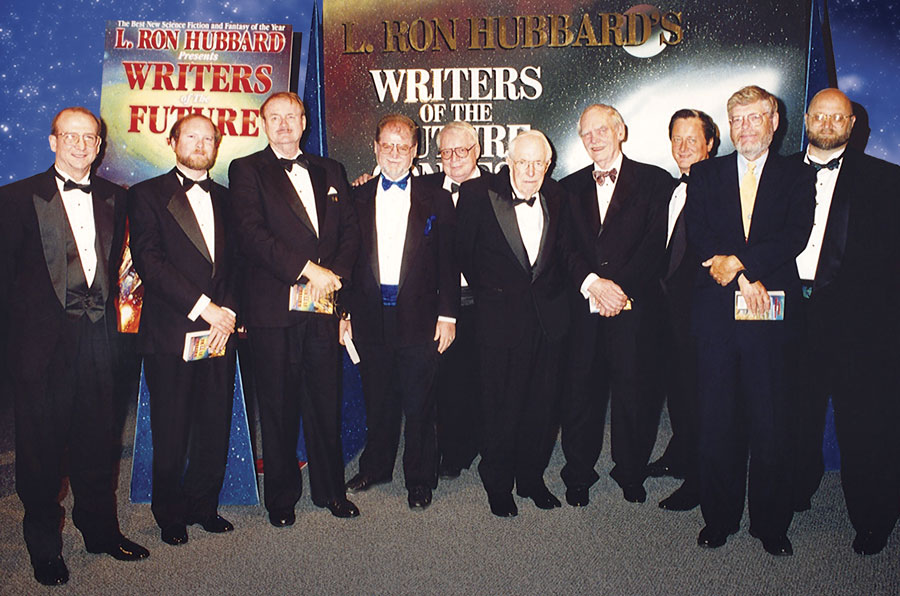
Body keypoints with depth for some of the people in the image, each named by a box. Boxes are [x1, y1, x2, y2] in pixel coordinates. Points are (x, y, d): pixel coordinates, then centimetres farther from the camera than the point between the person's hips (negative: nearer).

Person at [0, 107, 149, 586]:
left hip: (97, 335, 4)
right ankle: (44, 547, 24)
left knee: (97, 442, 14)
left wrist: (104, 306, 8)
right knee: (40, 446, 7)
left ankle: (100, 531, 30)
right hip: (42, 340, -3)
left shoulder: (114, 198, 10)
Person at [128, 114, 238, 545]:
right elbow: (149, 261, -9)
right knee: (170, 433, 5)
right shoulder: (147, 195, 3)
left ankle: (202, 505, 26)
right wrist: (202, 307, -15)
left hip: (220, 332, 4)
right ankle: (170, 514, 23)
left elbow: (238, 263, 11)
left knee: (216, 428, 7)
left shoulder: (226, 199, 17)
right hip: (169, 334, -3)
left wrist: (228, 313, -5)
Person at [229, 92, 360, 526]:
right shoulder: (247, 171, 4)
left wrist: (335, 274, -6)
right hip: (273, 308, -3)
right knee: (278, 406, 5)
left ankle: (330, 490, 25)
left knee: (326, 402, 9)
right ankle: (281, 498, 20)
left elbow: (350, 230, 12)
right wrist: (308, 269, -17)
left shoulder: (330, 172, 17)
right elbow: (252, 233, -11)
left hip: (323, 307, 3)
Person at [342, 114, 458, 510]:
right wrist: (343, 313, 3)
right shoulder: (356, 199, 9)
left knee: (419, 406, 6)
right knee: (377, 402, 14)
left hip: (419, 319, -2)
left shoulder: (436, 199, 4)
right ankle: (376, 467, 33)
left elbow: (448, 261, 1)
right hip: (370, 318, 2)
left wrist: (447, 315, -5)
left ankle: (419, 479, 22)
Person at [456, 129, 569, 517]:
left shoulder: (556, 197, 6)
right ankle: (498, 486, 24)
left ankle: (531, 478, 31)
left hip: (548, 316, 4)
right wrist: (485, 290, 4)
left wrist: (553, 289, 9)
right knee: (500, 407, 5)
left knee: (542, 405, 12)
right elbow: (461, 250, -1)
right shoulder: (478, 193, -8)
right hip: (500, 318, -4)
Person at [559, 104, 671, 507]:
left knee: (633, 392, 5)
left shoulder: (654, 181, 6)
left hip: (633, 307, -2)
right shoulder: (570, 187, 15)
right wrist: (592, 283, -11)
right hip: (582, 308, 2)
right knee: (580, 393, 5)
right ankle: (578, 477, 21)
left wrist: (621, 286, -14)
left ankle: (631, 474, 25)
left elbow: (656, 243, -4)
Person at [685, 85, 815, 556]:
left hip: (769, 314, 0)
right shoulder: (705, 174, 12)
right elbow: (698, 236, -1)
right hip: (716, 312, 1)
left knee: (770, 424, 4)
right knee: (716, 423, 5)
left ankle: (770, 523, 21)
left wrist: (740, 261, -16)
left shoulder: (796, 177, 10)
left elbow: (795, 236, -5)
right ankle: (719, 518, 20)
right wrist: (742, 278, -11)